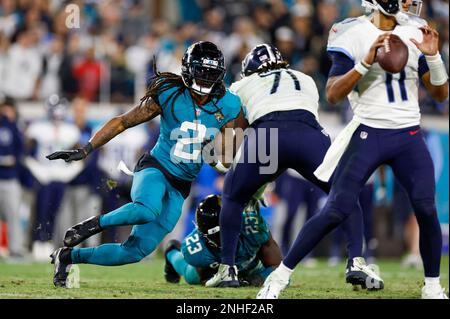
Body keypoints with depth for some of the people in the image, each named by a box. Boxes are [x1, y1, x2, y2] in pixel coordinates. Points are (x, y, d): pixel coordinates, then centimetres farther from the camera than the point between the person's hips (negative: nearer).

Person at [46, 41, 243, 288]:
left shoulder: (228, 106, -4)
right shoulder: (169, 95, -10)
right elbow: (122, 122, -3)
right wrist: (84, 151, -8)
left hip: (181, 187, 4)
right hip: (155, 169, -4)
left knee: (136, 251, -3)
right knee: (148, 210, -40)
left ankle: (69, 255, 15)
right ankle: (94, 224, -15)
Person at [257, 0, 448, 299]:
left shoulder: (417, 36, 6)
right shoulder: (354, 35, -6)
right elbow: (333, 94, -11)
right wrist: (366, 62, -23)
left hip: (409, 137, 3)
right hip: (369, 135, -3)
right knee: (335, 212, -8)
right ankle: (280, 276, 3)